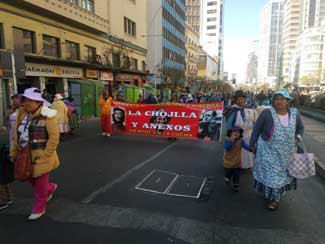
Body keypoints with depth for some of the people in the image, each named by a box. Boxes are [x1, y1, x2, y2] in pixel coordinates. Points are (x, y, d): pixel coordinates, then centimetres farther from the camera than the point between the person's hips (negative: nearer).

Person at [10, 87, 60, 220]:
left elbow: (54, 137, -18)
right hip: (26, 156, 7)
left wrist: (44, 155, -19)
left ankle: (39, 209, 27)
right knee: (32, 180, 20)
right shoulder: (22, 115, 7)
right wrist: (14, 153, 12)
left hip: (40, 156, -7)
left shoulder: (47, 115, -15)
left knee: (40, 184, 7)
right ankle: (51, 188, 47)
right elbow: (17, 135, 12)